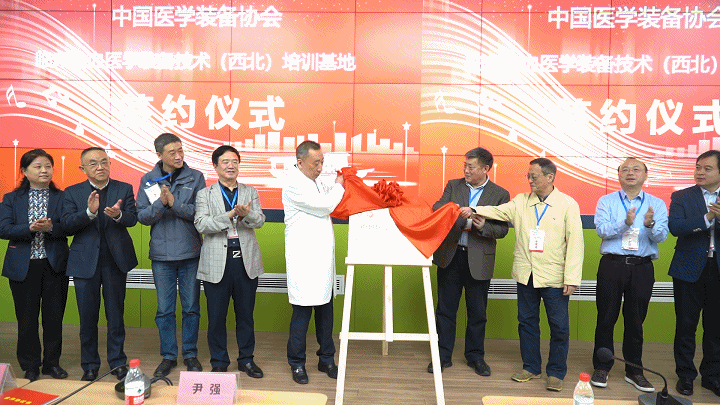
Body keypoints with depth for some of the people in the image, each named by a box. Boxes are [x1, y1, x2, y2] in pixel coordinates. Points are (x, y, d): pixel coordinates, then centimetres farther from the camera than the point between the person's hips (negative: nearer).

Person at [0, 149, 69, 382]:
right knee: (27, 318, 8)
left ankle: (52, 363, 22)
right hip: (23, 266, 0)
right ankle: (30, 366, 22)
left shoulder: (62, 197, 4)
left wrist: (50, 227, -24)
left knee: (54, 315, 7)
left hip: (54, 265, 0)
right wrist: (30, 228, -20)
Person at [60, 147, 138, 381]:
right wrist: (89, 212, -25)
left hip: (116, 259, 0)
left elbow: (132, 219, -10)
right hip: (85, 261, 0)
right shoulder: (72, 193, 4)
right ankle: (89, 366, 24)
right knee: (87, 316, 9)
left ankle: (118, 361, 24)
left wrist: (118, 215, -32)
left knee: (116, 314, 9)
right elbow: (66, 225, -8)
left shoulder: (124, 189, 3)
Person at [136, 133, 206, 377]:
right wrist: (160, 203, -18)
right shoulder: (148, 180, 5)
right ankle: (168, 356, 23)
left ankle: (190, 354, 23)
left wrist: (174, 203, -19)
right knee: (164, 309, 8)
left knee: (191, 307, 8)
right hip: (161, 254, 1)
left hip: (190, 252, -1)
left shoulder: (195, 177, 0)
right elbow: (143, 216, -1)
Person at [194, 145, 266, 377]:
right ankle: (219, 363, 23)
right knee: (216, 316, 6)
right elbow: (201, 225, -10)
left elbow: (260, 220, -3)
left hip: (246, 261, 2)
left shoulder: (250, 192, 11)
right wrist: (231, 215, -21)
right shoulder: (204, 195, 5)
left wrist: (246, 214, -25)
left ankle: (246, 359, 26)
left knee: (245, 313, 11)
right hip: (217, 263, -1)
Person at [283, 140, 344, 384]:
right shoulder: (293, 184, -12)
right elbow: (324, 206, -15)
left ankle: (326, 359, 24)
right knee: (302, 312, 0)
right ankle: (297, 363, 15)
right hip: (304, 260, -8)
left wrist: (337, 185, 13)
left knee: (325, 309, 12)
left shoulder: (314, 182, 16)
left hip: (322, 258, 8)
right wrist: (339, 186, 0)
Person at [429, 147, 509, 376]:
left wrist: (484, 226, -21)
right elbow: (436, 210, -3)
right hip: (450, 256, 2)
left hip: (479, 260, -1)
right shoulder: (453, 186, 7)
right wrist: (457, 212, -22)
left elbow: (502, 229, -2)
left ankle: (475, 356, 28)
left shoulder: (500, 195, 1)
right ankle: (443, 356, 22)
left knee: (477, 312, 10)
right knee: (445, 309, 9)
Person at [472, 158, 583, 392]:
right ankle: (531, 367, 28)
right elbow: (499, 212, -5)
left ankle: (556, 372, 21)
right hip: (526, 274, 4)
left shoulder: (568, 205, -3)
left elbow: (575, 243, -7)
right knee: (527, 322, 12)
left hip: (554, 276, -3)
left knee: (559, 326, 5)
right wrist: (474, 210, -24)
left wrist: (572, 278, -13)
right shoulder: (521, 201, 7)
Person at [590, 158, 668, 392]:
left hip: (642, 267, 1)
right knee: (606, 318, 4)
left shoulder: (657, 204, 8)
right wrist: (625, 223, -27)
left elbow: (661, 236, -5)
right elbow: (602, 230, -10)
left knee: (635, 320, 9)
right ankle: (601, 368, 18)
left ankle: (634, 371, 24)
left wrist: (650, 225, -26)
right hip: (612, 265, -1)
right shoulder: (606, 202, 5)